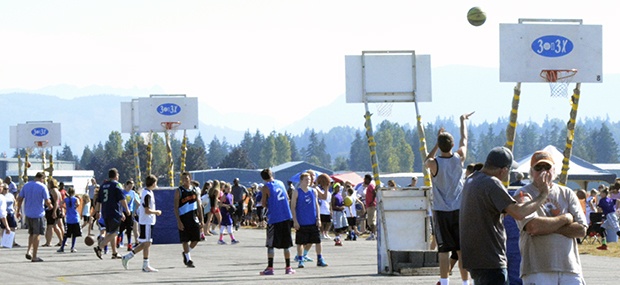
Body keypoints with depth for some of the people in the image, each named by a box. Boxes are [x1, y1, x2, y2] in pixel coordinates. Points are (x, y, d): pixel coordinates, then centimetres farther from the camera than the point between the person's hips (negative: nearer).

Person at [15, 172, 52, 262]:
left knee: (31, 233, 22)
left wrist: (18, 211, 16)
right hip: (38, 214, -5)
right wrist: (50, 206, 10)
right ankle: (34, 256, 2)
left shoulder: (26, 185, 5)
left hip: (28, 214, 5)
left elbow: (19, 199, 6)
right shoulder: (42, 187, -10)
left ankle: (28, 250, 6)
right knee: (37, 234, 2)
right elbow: (47, 202, -12)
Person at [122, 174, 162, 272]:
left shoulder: (145, 192, 13)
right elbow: (147, 211, -23)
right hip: (147, 222, -10)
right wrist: (157, 212, -8)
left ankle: (127, 257, 13)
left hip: (144, 221, 10)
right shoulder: (148, 194, -18)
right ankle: (145, 266, 2)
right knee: (147, 243, -3)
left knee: (145, 244, 13)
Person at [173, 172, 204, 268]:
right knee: (185, 240, -2)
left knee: (196, 240, 3)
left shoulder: (195, 191, 8)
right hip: (183, 219, -4)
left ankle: (186, 253, 26)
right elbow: (176, 207, -8)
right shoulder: (179, 191, -4)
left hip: (194, 218, 4)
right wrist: (178, 221, -16)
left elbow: (199, 207, 12)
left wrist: (201, 221, 7)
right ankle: (188, 259, 7)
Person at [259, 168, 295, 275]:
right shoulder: (281, 183, 9)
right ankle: (288, 268, 10)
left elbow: (264, 204, -6)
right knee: (286, 244, 10)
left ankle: (270, 268, -4)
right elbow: (287, 198, 16)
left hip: (274, 218, -5)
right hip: (286, 217, 5)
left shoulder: (265, 188, -6)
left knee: (270, 245, 1)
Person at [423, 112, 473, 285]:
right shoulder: (459, 158, -5)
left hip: (441, 212, -2)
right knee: (462, 250, 4)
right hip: (459, 210, 2)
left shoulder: (434, 164, -12)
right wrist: (463, 120, 31)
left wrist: (437, 143, 13)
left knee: (444, 250, -1)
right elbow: (464, 139, 15)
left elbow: (426, 162, 14)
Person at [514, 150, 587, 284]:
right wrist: (565, 218, -2)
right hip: (538, 271, -4)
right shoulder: (524, 194, 3)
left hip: (570, 268, 4)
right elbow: (533, 226, -15)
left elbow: (581, 230, 3)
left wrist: (548, 227, -8)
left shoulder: (567, 194, 15)